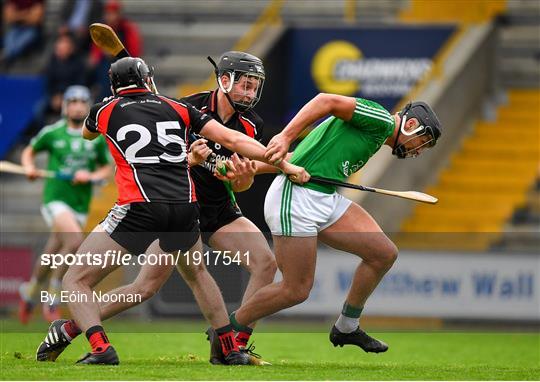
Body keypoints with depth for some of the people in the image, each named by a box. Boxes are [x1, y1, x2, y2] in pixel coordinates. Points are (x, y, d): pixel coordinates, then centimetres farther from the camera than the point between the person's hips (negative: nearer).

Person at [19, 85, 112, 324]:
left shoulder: (97, 138, 4)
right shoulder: (52, 133, -1)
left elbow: (107, 170, 11)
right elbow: (29, 151, 14)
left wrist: (91, 176, -9)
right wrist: (29, 167, -6)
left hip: (80, 205, 4)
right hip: (55, 199, -3)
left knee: (52, 257, 9)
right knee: (75, 241, -27)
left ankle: (30, 292, 37)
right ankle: (52, 297, -12)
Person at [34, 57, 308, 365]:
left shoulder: (106, 111, 14)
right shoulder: (178, 109, 17)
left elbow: (88, 133, 39)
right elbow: (231, 140, 14)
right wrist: (283, 164, 19)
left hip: (138, 209, -4)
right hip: (184, 208, 4)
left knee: (76, 281, 6)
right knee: (196, 273, 34)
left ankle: (101, 348, -18)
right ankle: (231, 349, 29)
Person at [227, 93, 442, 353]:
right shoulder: (382, 122, -5)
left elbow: (298, 156, 19)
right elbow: (327, 102, -18)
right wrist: (285, 137, -27)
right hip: (296, 198, -10)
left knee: (384, 254, 5)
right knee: (297, 290, -4)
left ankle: (346, 329, 19)